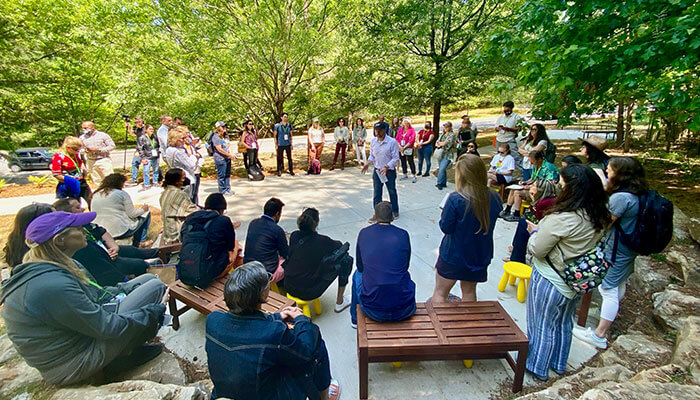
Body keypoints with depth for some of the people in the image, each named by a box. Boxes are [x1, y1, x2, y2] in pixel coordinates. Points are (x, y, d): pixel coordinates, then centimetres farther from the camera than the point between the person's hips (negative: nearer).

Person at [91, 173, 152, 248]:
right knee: (146, 214, 14)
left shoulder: (95, 195, 7)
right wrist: (142, 209, 10)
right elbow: (132, 214, -10)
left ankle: (137, 243, 24)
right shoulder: (121, 194, -11)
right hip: (121, 232, -7)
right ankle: (140, 242, 18)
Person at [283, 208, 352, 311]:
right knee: (347, 260, 4)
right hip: (309, 293, -6)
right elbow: (339, 246, 0)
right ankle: (339, 302, 17)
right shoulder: (322, 241, -20)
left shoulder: (294, 236, -5)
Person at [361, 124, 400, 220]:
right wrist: (368, 163, -9)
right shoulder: (373, 141, 0)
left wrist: (386, 167, -27)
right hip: (377, 170, 4)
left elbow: (395, 158, -15)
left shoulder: (392, 142, -16)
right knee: (377, 193, 7)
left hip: (389, 171, -4)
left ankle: (395, 211, 31)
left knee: (392, 192, 13)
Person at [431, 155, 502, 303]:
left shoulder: (455, 199, -26)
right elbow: (488, 222, 7)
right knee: (469, 292, 25)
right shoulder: (494, 198, -8)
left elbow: (446, 228, -17)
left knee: (439, 293, 12)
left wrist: (445, 211, -2)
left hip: (454, 254, -5)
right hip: (480, 255, 5)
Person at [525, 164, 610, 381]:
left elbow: (536, 250, -22)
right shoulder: (599, 218, -6)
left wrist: (534, 231, -3)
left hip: (550, 281, -7)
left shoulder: (561, 218, -31)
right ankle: (559, 363, 46)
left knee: (542, 325, 14)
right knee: (564, 323, 26)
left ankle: (537, 367, 33)